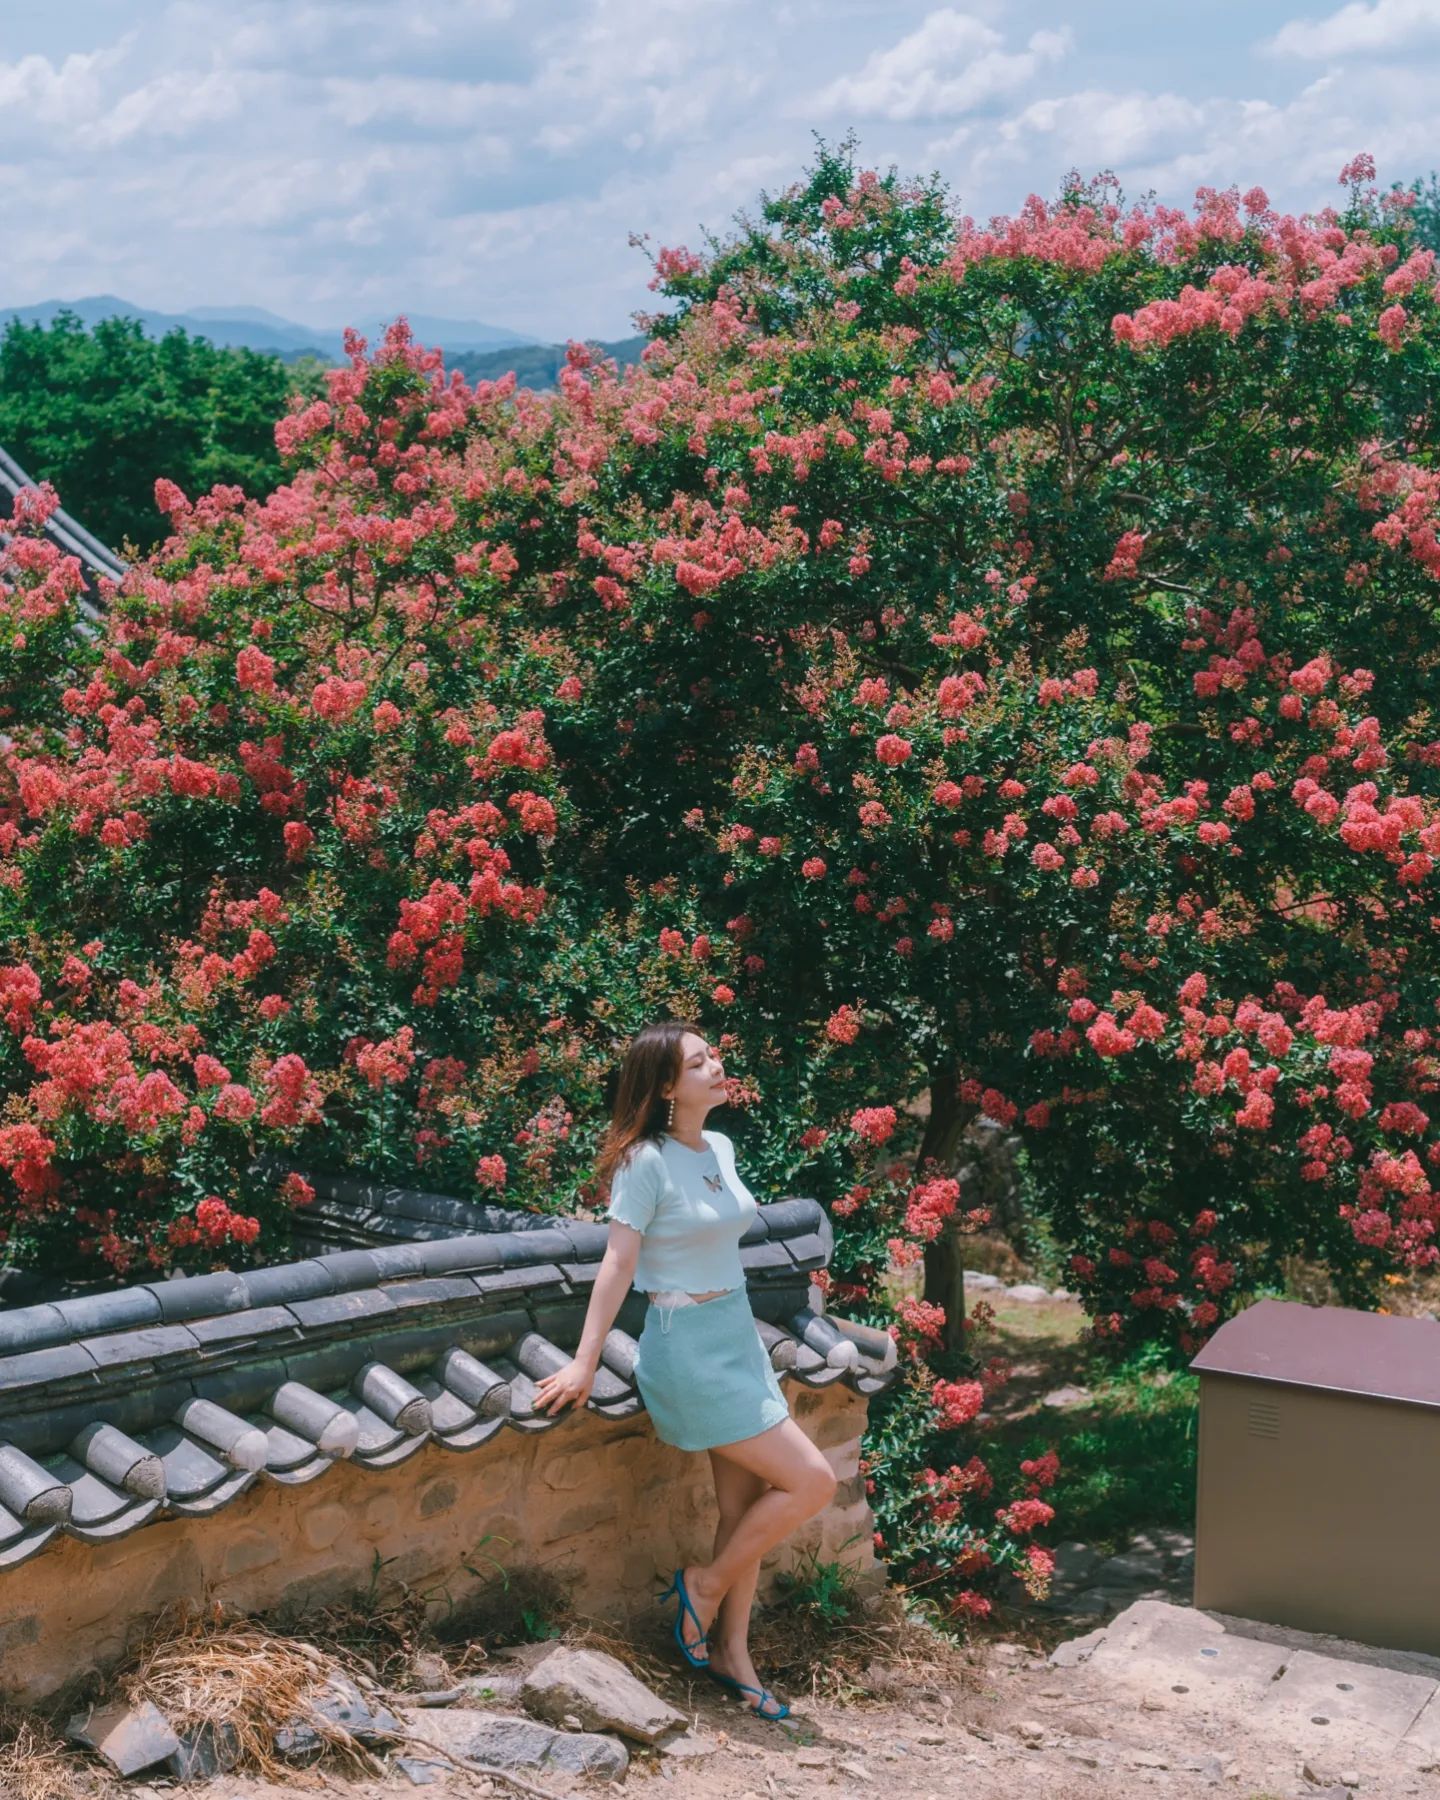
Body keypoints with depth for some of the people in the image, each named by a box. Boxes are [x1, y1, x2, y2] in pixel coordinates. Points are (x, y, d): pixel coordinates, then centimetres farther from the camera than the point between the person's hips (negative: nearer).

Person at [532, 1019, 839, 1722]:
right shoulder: (647, 1162, -15)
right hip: (688, 1347, -8)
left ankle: (732, 1653, 21)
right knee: (811, 1482, -8)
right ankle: (705, 1584, 9)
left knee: (745, 1504, 10)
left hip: (737, 1336, 8)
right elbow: (617, 1264, -15)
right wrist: (584, 1363, -13)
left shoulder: (721, 1148, 7)